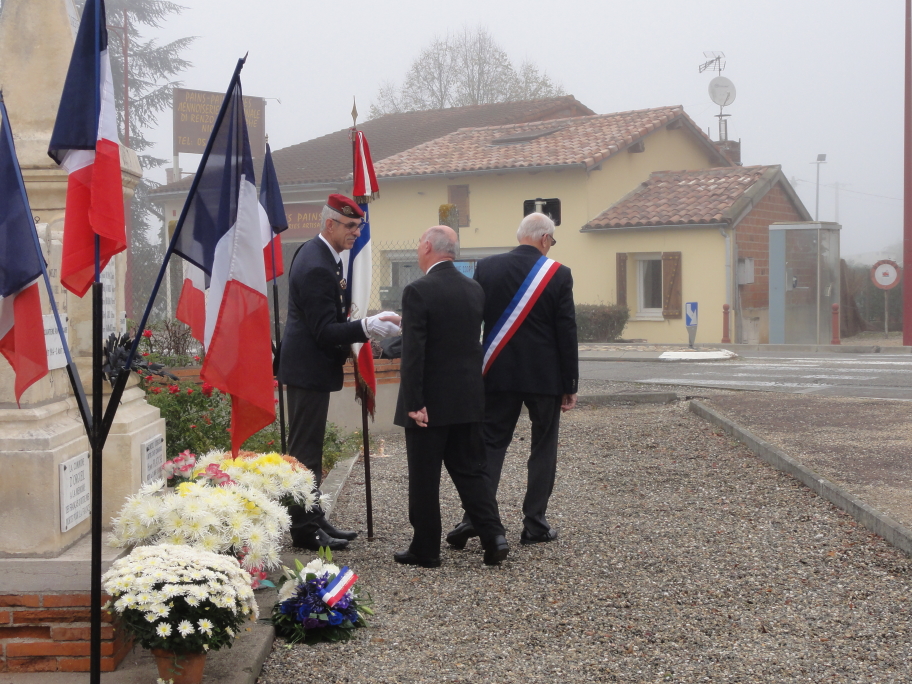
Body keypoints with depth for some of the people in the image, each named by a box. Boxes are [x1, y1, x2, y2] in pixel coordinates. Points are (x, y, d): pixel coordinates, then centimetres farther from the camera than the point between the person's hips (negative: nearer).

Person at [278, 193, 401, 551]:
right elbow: (325, 330, -24)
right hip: (309, 369, -11)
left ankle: (313, 519, 26)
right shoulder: (317, 267, -22)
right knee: (305, 451, -3)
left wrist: (363, 328, 11)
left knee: (308, 448, 16)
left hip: (309, 366, 11)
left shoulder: (316, 253, 10)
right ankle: (305, 528, 3)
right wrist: (367, 327, -30)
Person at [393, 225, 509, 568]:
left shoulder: (418, 292, -15)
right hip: (469, 399, 6)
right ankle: (493, 536, 3)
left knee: (424, 477, 5)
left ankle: (426, 548, 13)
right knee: (471, 469, 13)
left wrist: (413, 403, -17)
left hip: (430, 402, -6)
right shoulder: (474, 290, 6)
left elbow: (413, 353, -20)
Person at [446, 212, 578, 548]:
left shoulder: (486, 268, 0)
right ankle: (534, 524, 12)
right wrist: (570, 385, 2)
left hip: (499, 374, 2)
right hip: (545, 377, -2)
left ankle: (474, 517, -5)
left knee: (491, 444, 8)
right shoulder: (558, 274, -7)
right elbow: (567, 333, -5)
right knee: (543, 448, 10)